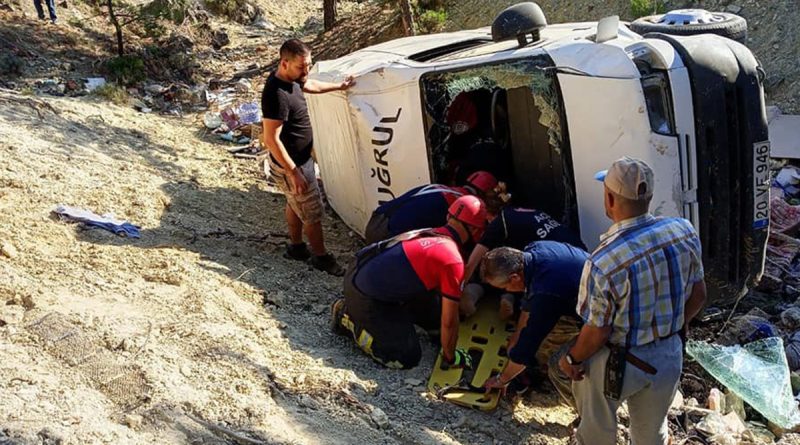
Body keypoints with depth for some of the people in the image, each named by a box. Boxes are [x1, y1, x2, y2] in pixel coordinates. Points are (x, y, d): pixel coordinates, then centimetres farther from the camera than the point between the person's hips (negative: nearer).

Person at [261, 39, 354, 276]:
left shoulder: (291, 78, -3)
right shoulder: (277, 94, -32)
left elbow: (310, 85, 23)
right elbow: (271, 139, -30)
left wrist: (338, 86, 31)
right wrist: (293, 172, -28)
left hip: (300, 158, 10)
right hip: (289, 165, -10)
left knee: (295, 203, 25)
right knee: (313, 211, 4)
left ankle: (296, 246, 43)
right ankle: (320, 256, 22)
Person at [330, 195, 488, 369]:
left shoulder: (430, 233, 6)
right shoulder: (453, 261, -20)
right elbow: (449, 321, -12)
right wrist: (450, 358, 4)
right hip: (364, 296, -9)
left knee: (434, 314, 17)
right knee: (407, 358, -5)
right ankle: (350, 320, 5)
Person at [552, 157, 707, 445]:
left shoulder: (604, 262, -31)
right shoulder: (684, 231, -14)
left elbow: (597, 332, -21)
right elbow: (698, 295, -1)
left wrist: (572, 358, -2)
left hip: (619, 362, -4)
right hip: (669, 355, 5)